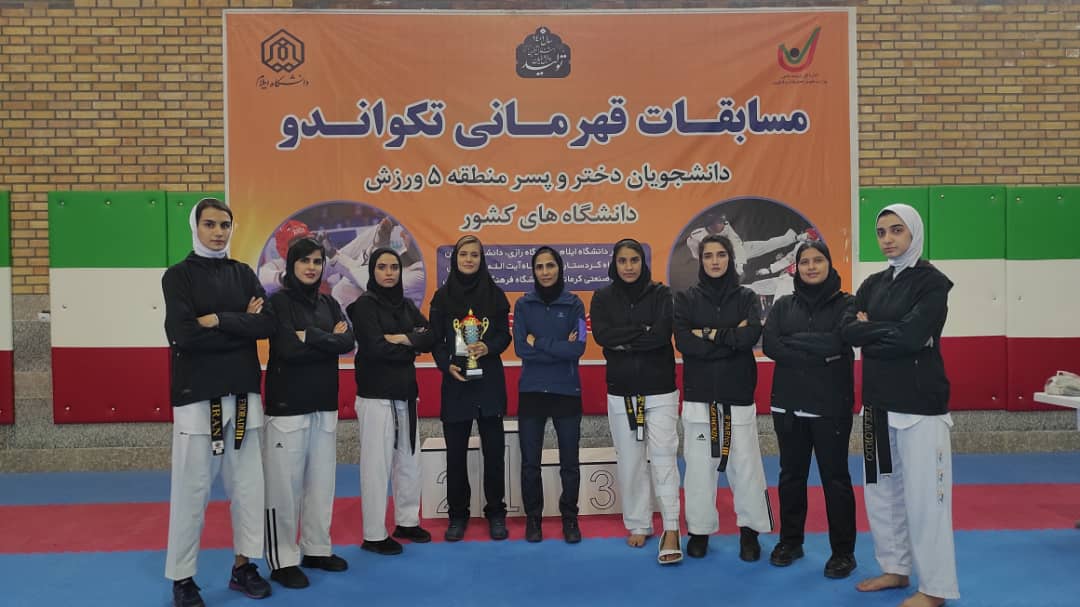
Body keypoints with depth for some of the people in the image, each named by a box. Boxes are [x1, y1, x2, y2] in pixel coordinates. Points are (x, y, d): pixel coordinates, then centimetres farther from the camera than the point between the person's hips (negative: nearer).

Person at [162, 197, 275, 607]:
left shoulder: (243, 274, 10)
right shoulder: (178, 276, -2)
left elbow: (267, 324, -4)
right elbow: (182, 335, -16)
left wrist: (218, 320, -15)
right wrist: (241, 326, -11)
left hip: (243, 393, 4)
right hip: (197, 395, -4)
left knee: (247, 484, 10)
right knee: (192, 489, 2)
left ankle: (243, 566, 25)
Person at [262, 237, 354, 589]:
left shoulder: (329, 304, 12)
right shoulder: (279, 302, -6)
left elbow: (348, 343, -3)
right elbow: (287, 348, -20)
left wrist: (310, 336, -14)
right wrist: (328, 340, -10)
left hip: (324, 405, 6)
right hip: (288, 405, -6)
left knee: (322, 480, 13)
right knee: (285, 483, -2)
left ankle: (316, 549, 26)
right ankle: (282, 560, 10)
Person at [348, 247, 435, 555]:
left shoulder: (407, 305, 12)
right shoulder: (364, 305, -6)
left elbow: (430, 338, 1)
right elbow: (375, 348, -18)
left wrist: (403, 338, -15)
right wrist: (411, 348, -6)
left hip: (406, 393, 7)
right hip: (376, 396, -6)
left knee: (409, 460, 12)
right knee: (377, 464, -2)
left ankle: (407, 521, 27)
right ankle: (374, 535, 7)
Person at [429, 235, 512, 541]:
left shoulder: (495, 294, 4)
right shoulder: (442, 296, 4)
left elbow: (504, 335, 4)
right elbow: (435, 340, 4)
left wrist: (489, 348, -16)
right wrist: (446, 364, -14)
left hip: (489, 381, 0)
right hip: (455, 382, 0)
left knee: (494, 450, 4)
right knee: (456, 452, 4)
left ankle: (496, 513, 17)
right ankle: (458, 514, 17)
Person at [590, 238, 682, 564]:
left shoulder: (661, 294, -1)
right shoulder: (603, 298, 4)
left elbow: (663, 334, -16)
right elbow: (601, 334, -13)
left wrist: (624, 340, -13)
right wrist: (643, 330, -14)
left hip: (659, 390, -2)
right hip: (621, 392, 2)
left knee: (663, 457, -8)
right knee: (629, 462, 8)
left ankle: (671, 529, -2)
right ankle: (638, 525, 21)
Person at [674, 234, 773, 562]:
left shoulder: (746, 297, 6)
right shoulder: (686, 298, 5)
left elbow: (752, 334, -13)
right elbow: (684, 342, -11)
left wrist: (710, 334, -12)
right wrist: (731, 339, -12)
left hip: (738, 393, 0)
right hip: (699, 393, 0)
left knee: (745, 462, 1)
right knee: (699, 463, 4)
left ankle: (750, 530, 16)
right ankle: (700, 529, 18)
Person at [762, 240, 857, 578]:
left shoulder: (845, 304, -1)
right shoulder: (783, 306, 8)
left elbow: (838, 342, -19)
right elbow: (769, 345, -8)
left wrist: (793, 341, -12)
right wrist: (817, 352, -14)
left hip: (831, 406, -3)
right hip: (789, 404, 3)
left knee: (834, 477, 3)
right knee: (791, 474, 13)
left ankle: (843, 551, 16)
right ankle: (790, 540, 28)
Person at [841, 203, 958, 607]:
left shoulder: (932, 282, -6)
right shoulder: (872, 284, 11)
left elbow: (912, 336, -20)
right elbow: (847, 332, -1)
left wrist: (870, 330, -7)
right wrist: (890, 332, -13)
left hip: (919, 403, -6)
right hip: (878, 402, 6)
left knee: (922, 496, -2)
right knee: (881, 492, 14)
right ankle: (895, 568, 30)